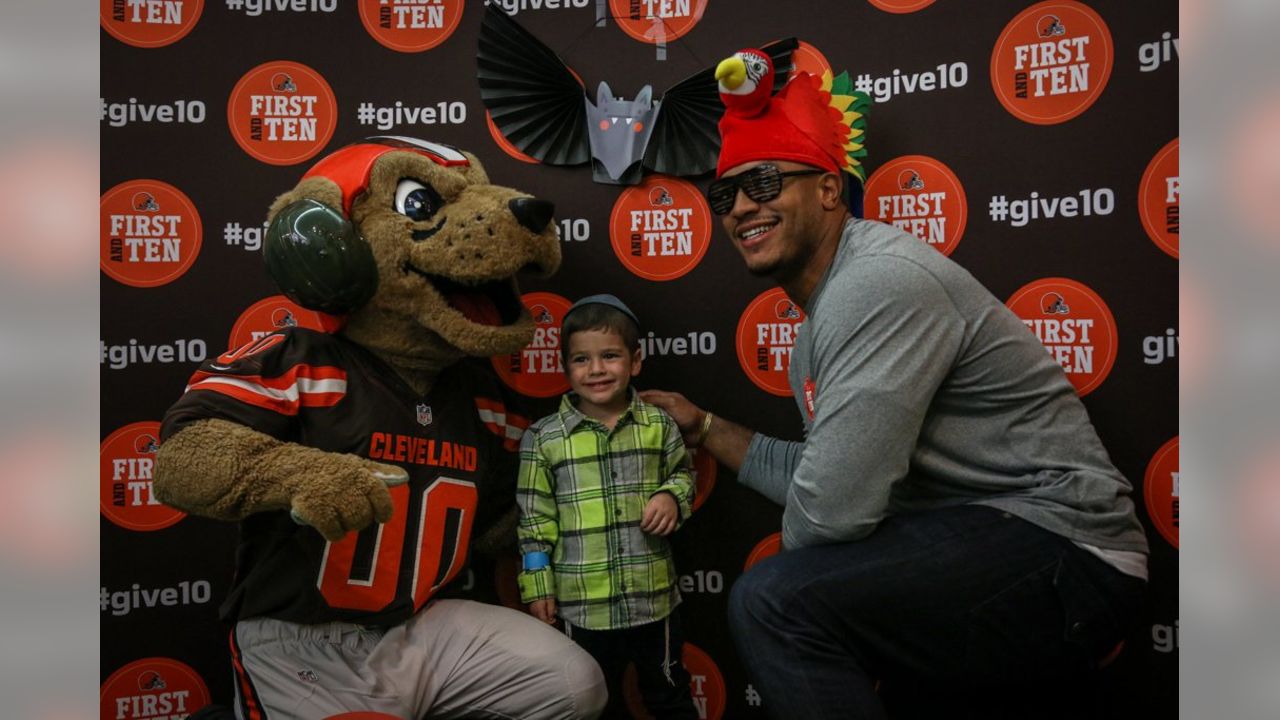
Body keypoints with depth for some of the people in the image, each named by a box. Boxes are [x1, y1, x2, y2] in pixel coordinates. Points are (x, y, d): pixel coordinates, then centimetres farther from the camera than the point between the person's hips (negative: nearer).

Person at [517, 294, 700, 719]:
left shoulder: (658, 425, -3)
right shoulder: (544, 438, -7)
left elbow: (682, 474, 12)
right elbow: (534, 520, -3)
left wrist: (673, 497, -10)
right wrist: (538, 587, -3)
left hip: (654, 596, 1)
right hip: (583, 605, -1)